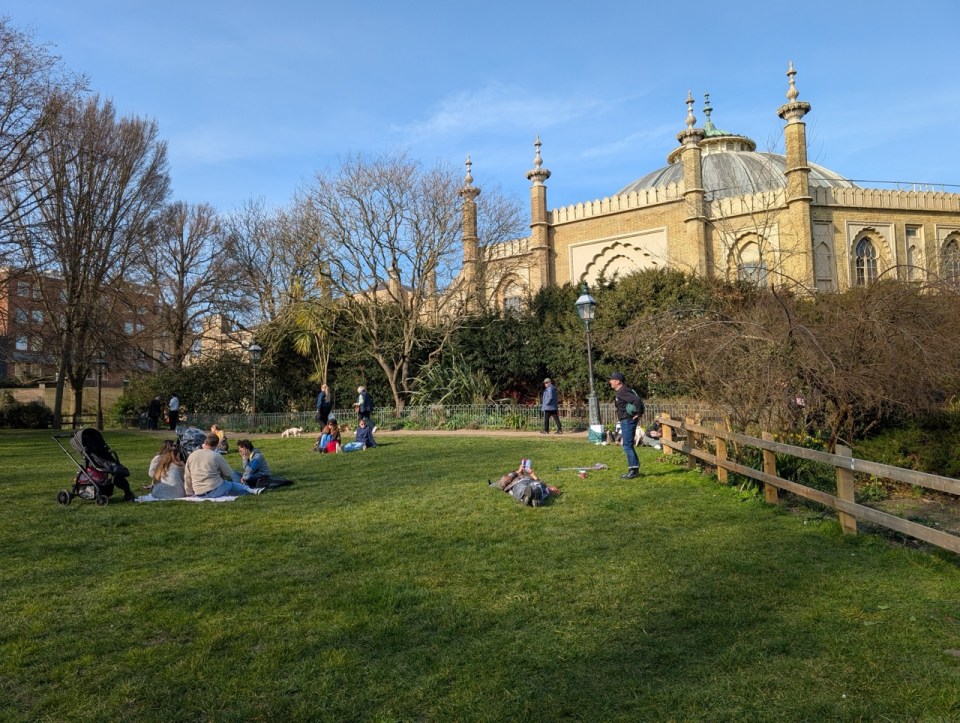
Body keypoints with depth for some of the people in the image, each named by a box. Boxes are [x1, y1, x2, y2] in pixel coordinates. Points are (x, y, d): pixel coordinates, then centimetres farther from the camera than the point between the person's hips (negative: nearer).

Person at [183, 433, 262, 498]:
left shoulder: (192, 455, 6)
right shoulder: (216, 456, -4)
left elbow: (187, 477, 11)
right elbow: (229, 475, 8)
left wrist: (189, 494, 20)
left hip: (198, 494, 3)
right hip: (215, 491, -3)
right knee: (231, 485, 21)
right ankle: (252, 491, 29)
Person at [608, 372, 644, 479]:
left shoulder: (623, 392, -17)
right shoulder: (621, 391, 15)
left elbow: (637, 400, -29)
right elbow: (636, 400, 25)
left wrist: (639, 414, -20)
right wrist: (639, 413, 17)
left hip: (628, 421, -11)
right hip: (626, 421, 11)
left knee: (627, 446, -7)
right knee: (628, 446, 14)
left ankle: (633, 471, -4)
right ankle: (634, 470, 19)